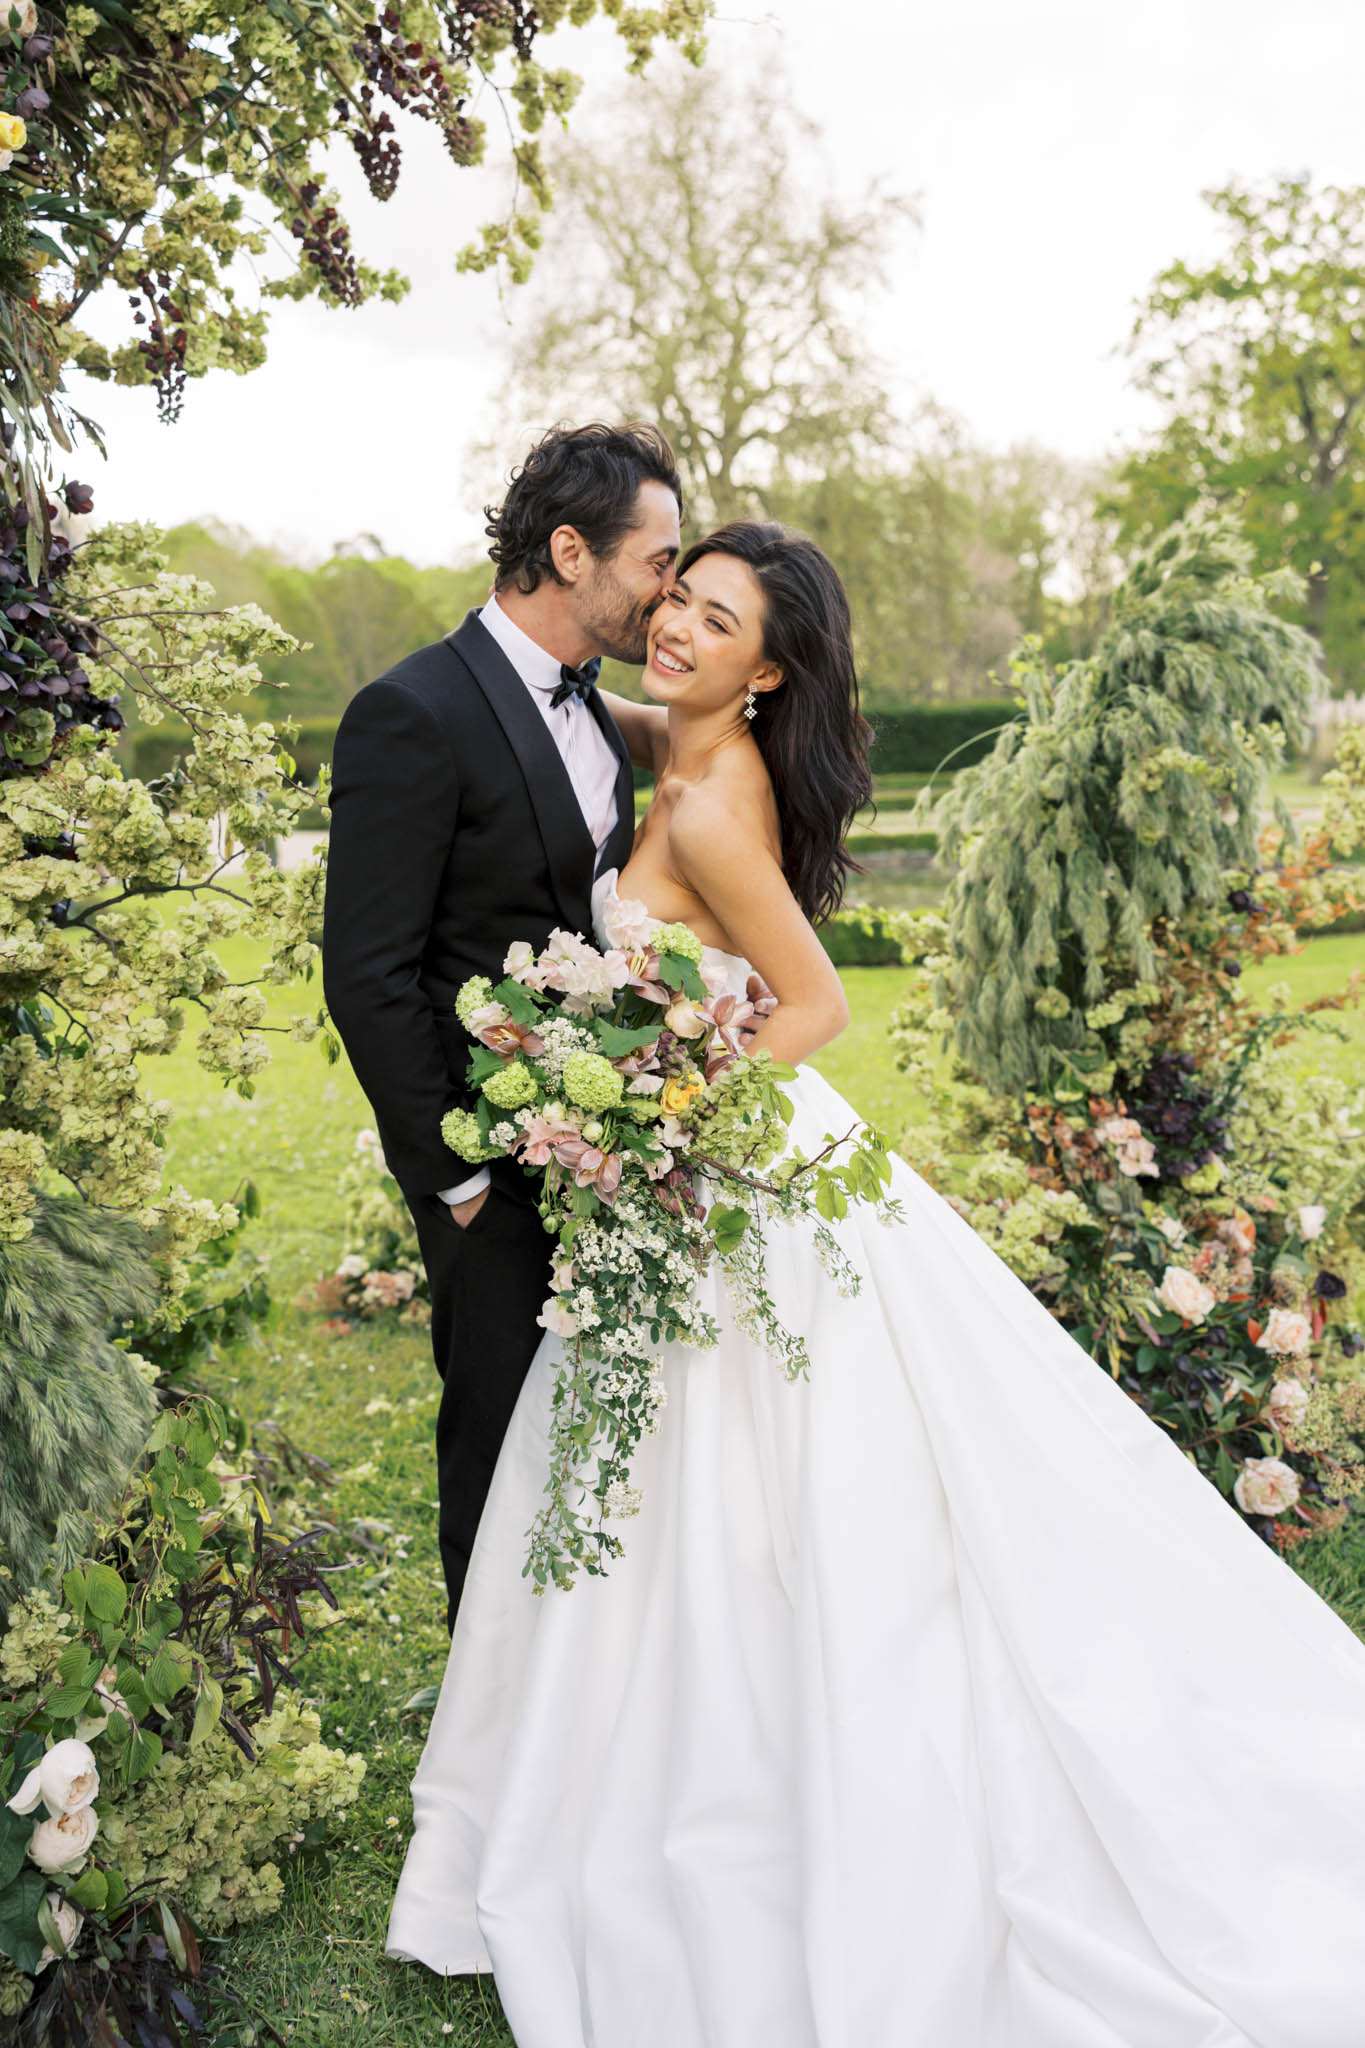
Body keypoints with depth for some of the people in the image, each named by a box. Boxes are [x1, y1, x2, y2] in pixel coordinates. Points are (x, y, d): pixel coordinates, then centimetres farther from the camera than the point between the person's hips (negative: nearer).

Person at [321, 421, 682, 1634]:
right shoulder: (415, 714, -18)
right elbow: (369, 975, -19)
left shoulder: (587, 706, 8)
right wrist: (454, 1170, -16)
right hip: (498, 1154, -8)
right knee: (506, 1417, 8)